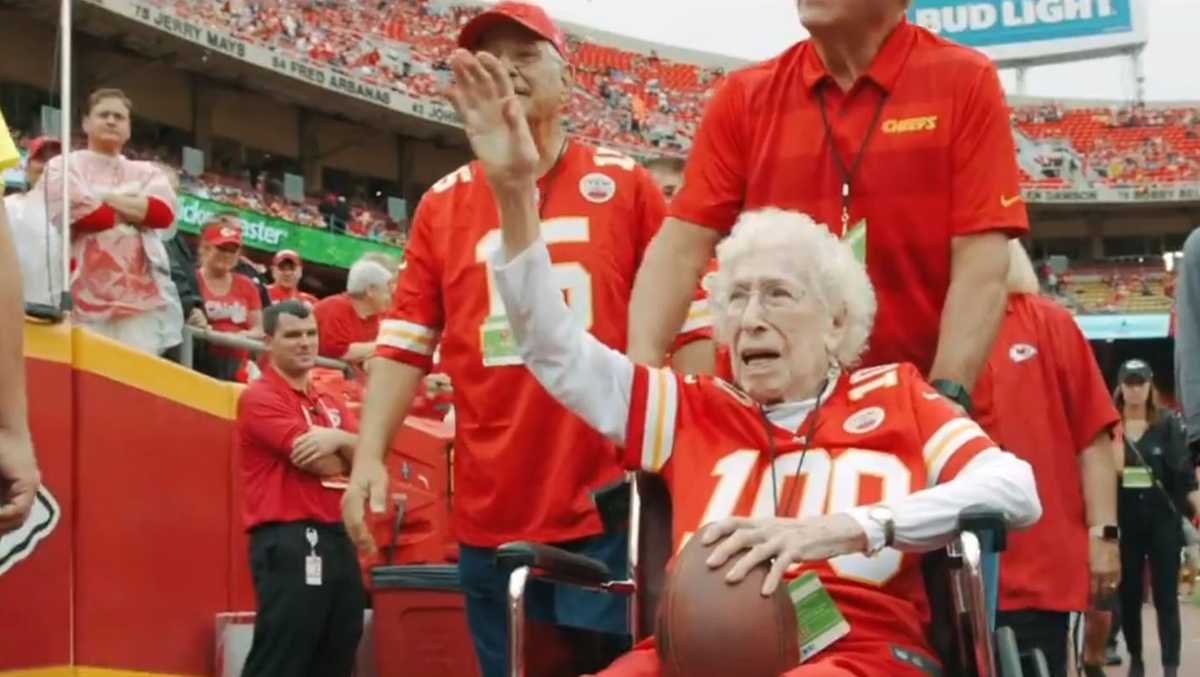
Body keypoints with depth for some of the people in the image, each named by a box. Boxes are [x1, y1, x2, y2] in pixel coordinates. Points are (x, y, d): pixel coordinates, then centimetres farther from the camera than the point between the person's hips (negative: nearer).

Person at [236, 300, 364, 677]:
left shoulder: (330, 403, 20)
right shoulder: (260, 397, -5)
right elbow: (314, 459, -15)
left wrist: (339, 438, -14)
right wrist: (351, 454, 5)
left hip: (338, 538, 9)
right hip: (289, 543, -8)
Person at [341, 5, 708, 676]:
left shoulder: (625, 183, 3)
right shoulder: (443, 203, 8)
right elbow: (404, 343, 6)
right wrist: (369, 456, -5)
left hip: (609, 506, -2)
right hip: (491, 516, 2)